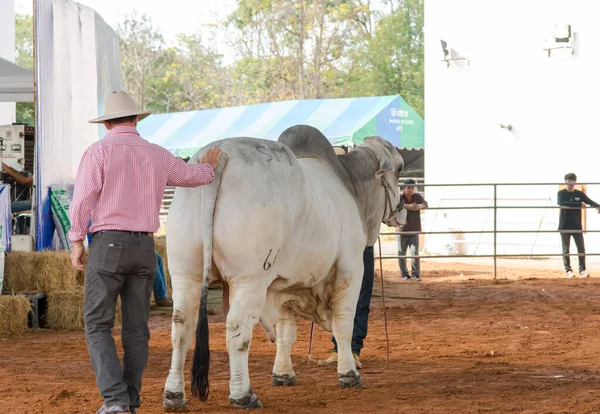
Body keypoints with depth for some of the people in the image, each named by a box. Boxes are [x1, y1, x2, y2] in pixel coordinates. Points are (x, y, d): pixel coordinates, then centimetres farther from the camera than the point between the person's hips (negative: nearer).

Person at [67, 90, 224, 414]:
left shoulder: (99, 151, -5)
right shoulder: (158, 156, 10)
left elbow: (83, 199, -12)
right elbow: (195, 176, 27)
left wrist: (77, 242, -4)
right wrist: (209, 168, 49)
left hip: (107, 244, -4)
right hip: (144, 249, 4)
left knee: (98, 326, 1)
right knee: (136, 328, 9)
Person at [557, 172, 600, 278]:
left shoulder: (579, 194, 5)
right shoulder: (561, 193, -3)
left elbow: (590, 201, -7)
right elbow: (562, 203, -22)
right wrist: (579, 204, -27)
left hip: (577, 226, 2)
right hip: (564, 226, -2)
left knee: (581, 248, -2)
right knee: (566, 249, 3)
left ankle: (582, 270, 2)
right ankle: (568, 270, 9)